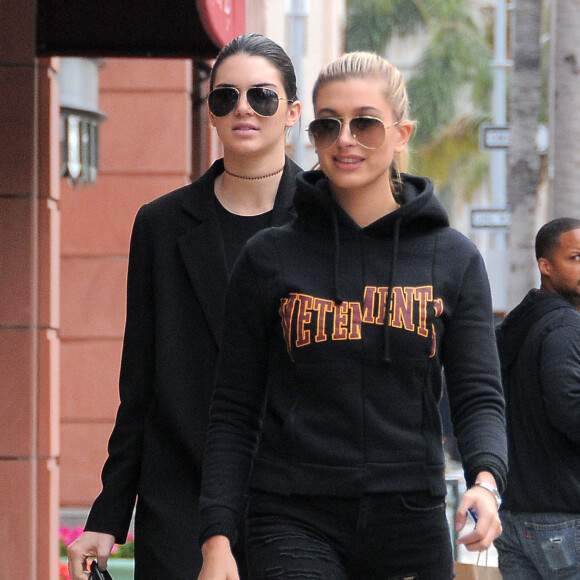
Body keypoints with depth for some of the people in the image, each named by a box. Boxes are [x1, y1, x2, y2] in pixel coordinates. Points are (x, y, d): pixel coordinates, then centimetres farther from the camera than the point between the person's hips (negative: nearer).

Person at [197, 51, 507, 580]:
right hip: (295, 521, -2)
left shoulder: (454, 260, 8)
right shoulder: (270, 257, 4)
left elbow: (479, 396, 3)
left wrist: (485, 480, -18)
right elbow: (234, 412, 5)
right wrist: (217, 537, -4)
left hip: (410, 521, 2)